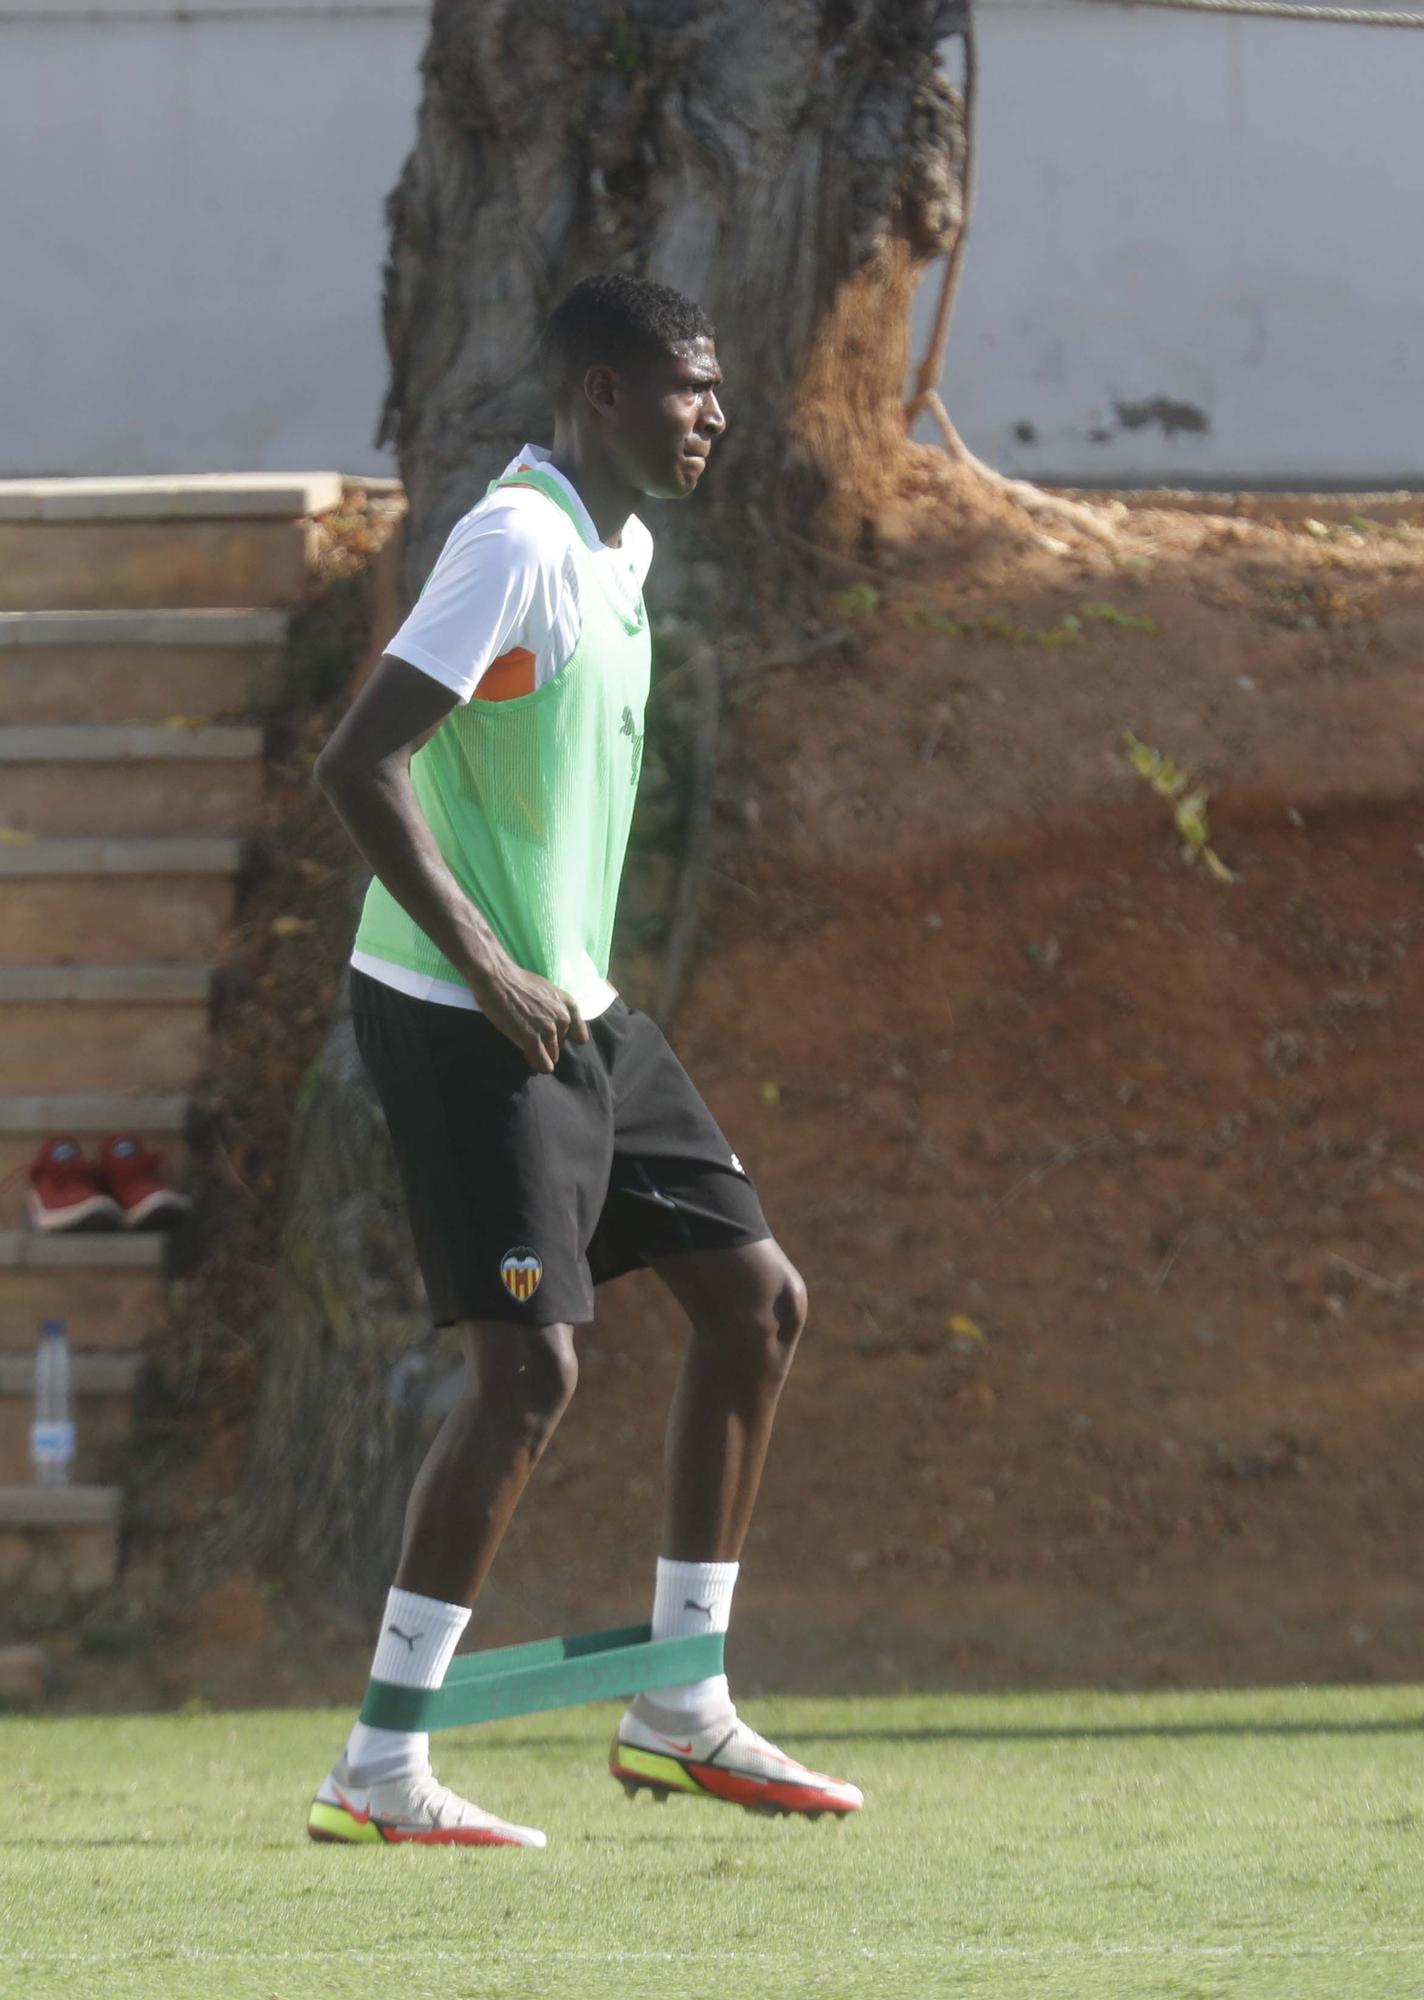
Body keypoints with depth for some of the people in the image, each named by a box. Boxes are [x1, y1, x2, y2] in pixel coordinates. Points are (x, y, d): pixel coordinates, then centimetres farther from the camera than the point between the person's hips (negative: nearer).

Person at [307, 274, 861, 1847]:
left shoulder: (621, 549, 13)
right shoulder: (516, 547, -17)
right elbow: (356, 768, -23)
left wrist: (572, 983, 16)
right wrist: (490, 974, -22)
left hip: (573, 1012, 10)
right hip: (458, 1022, -10)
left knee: (756, 1300, 9)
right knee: (530, 1364, -14)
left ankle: (682, 1710, 17)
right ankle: (380, 1772, -10)